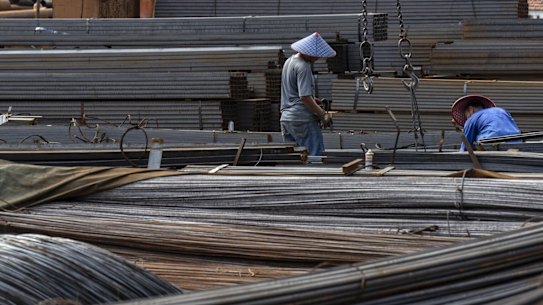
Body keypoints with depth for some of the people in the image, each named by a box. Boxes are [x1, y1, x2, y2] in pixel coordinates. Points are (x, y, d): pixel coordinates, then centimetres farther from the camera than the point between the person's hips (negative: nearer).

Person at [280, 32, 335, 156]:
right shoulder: (303, 67, -14)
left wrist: (313, 100, 15)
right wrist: (323, 114, -17)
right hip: (302, 118, -9)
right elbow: (305, 97, -20)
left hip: (286, 118, 9)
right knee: (315, 155, -9)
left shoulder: (289, 61, 15)